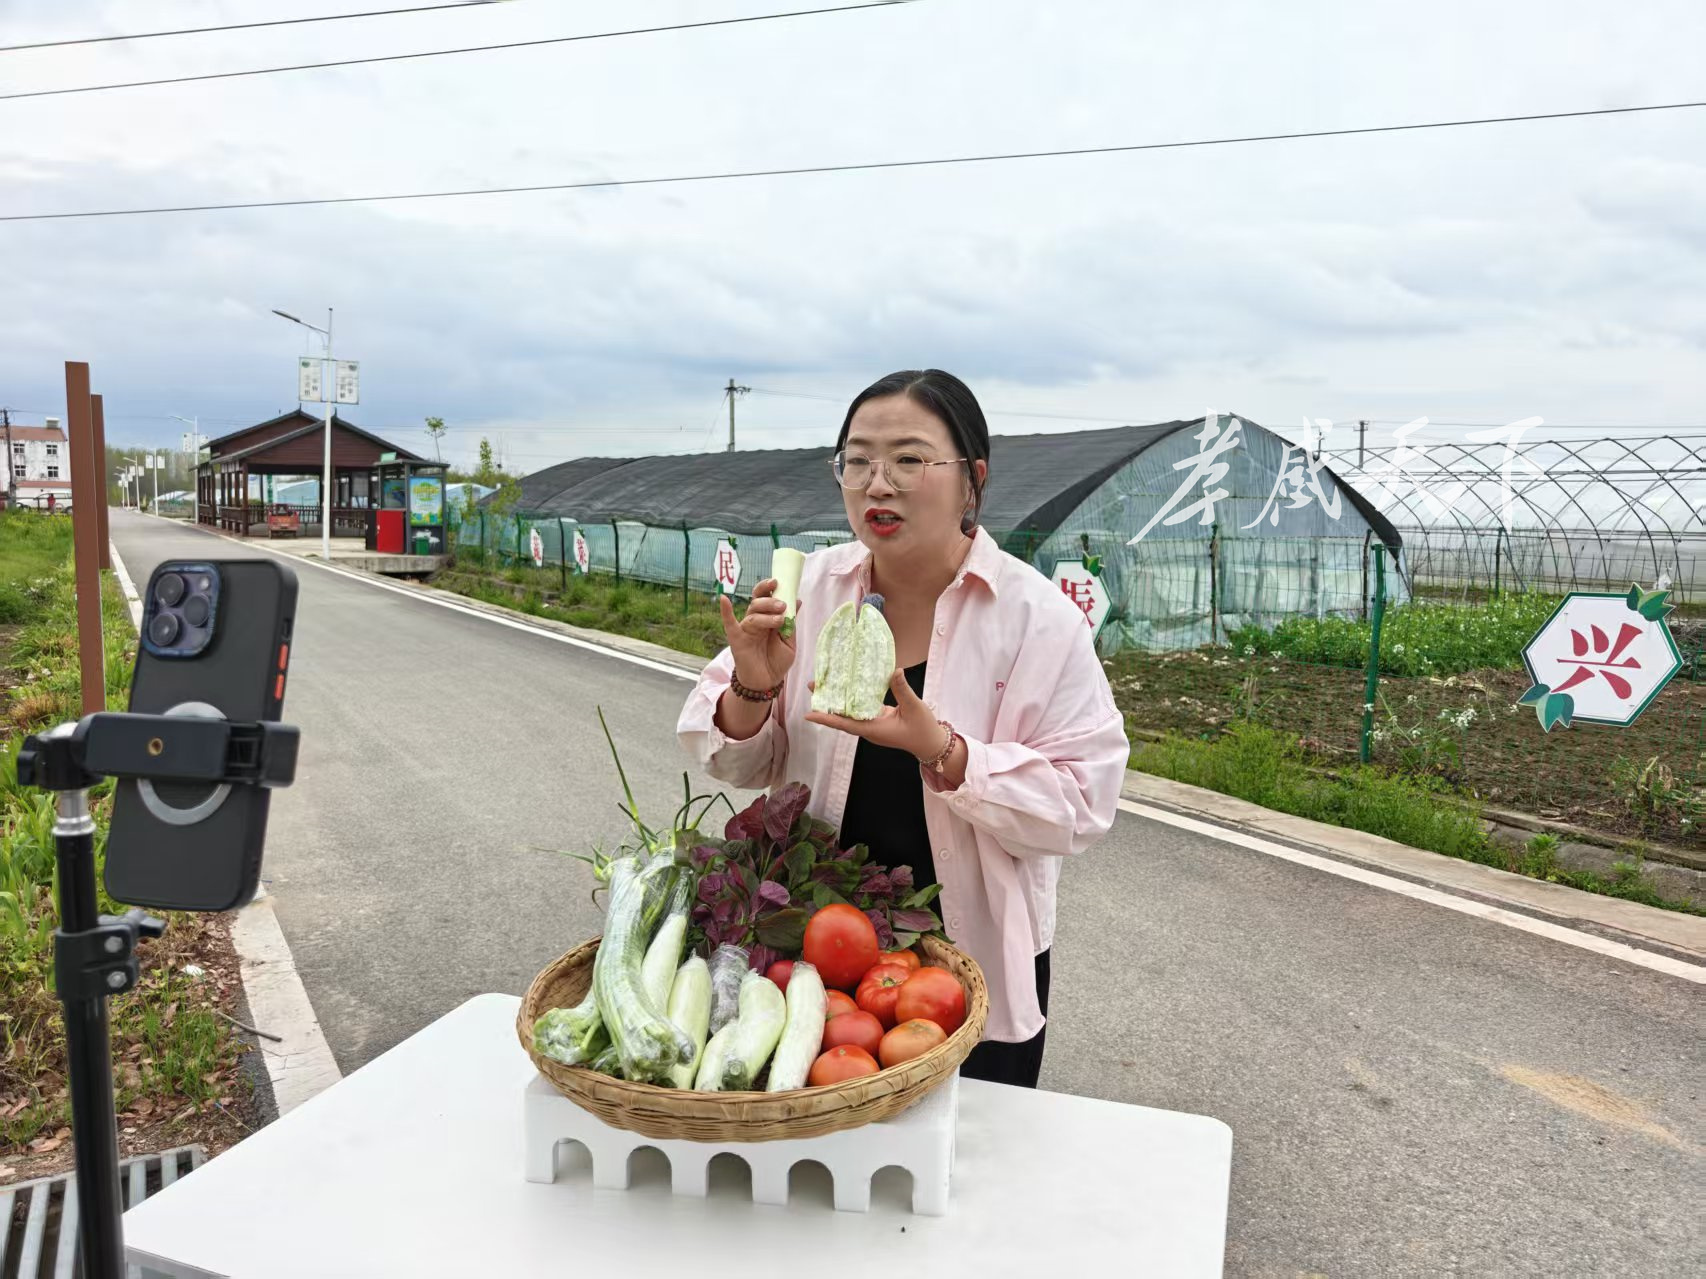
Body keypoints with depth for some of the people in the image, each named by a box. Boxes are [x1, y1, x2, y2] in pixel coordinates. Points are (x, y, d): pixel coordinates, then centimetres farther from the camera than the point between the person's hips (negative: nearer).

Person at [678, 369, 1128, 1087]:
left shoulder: (1038, 618, -14)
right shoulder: (812, 587, -5)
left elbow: (1081, 805, -16)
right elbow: (739, 766, 1)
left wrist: (940, 752, -29)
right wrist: (753, 687, -20)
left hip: (976, 970, -2)